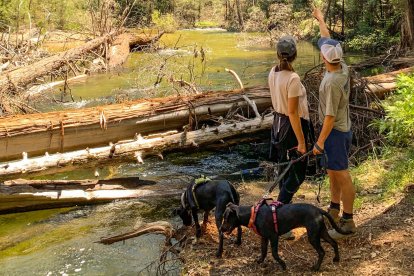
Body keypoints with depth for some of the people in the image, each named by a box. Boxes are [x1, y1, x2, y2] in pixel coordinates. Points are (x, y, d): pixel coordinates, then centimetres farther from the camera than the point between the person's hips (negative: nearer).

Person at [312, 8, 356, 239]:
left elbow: (330, 116, -24)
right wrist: (321, 20, 26)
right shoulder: (343, 67, -3)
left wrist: (320, 142, -17)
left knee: (342, 175, -2)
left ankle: (348, 221, 7)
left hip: (335, 132, -10)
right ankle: (334, 210, 35)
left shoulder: (331, 82, -28)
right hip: (343, 129, 10)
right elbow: (329, 39, 14)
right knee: (333, 171, 20)